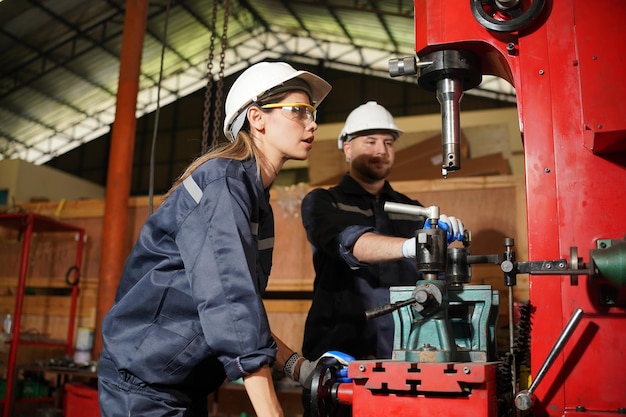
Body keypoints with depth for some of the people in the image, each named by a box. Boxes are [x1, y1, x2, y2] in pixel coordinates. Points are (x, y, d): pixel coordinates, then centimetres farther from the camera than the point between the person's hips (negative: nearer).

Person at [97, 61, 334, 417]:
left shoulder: (257, 198, 9)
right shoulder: (224, 179, -18)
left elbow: (244, 305, 9)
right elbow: (229, 301, -27)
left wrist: (296, 366, -1)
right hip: (144, 379, -9)